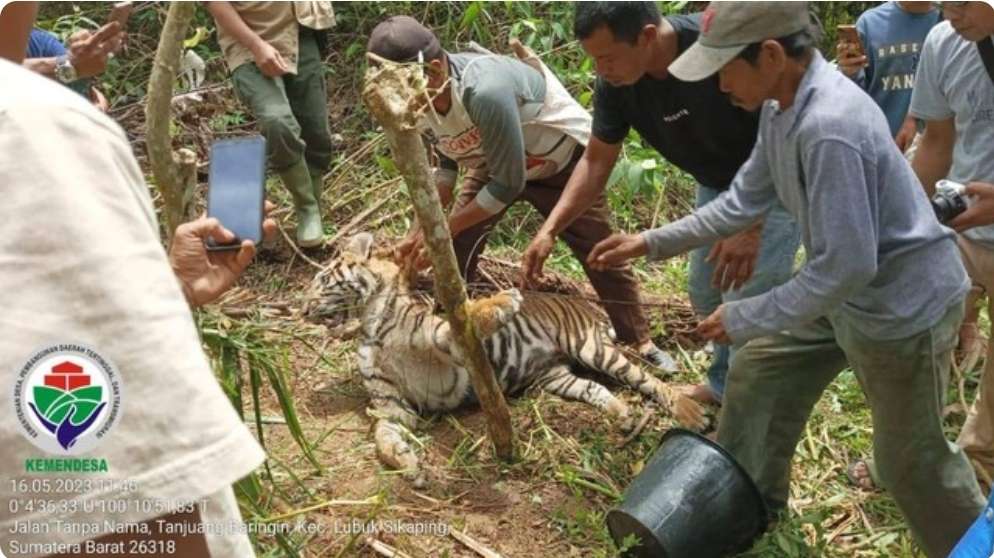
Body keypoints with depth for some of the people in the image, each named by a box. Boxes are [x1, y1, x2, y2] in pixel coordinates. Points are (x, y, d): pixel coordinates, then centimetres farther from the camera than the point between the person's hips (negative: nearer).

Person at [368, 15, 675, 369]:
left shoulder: (485, 91, -44)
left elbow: (508, 184, -36)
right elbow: (446, 166, -1)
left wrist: (443, 228, -29)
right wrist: (421, 231, -11)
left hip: (561, 157, -6)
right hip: (495, 158, 6)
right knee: (455, 245, -6)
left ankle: (639, 343, 21)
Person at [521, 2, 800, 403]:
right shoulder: (615, 82, -16)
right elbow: (596, 161, -4)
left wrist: (750, 225, -33)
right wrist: (549, 230, -13)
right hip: (717, 184, 7)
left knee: (747, 302, -9)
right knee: (706, 294, 16)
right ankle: (724, 385, 38)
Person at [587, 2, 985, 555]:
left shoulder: (829, 126, -35)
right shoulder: (784, 105, -4)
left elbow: (848, 265, -32)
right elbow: (746, 198, 10)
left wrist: (746, 318, -22)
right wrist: (652, 242, 7)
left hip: (901, 302, -10)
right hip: (846, 290, 10)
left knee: (910, 458, 8)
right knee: (758, 377, 20)